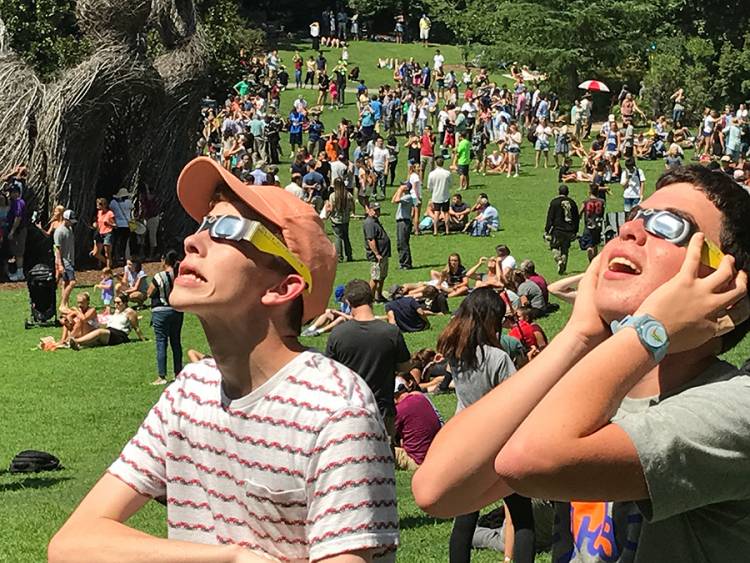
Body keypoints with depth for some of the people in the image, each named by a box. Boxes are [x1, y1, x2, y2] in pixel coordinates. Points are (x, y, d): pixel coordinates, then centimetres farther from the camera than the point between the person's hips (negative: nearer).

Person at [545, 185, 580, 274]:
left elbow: (550, 217, -5)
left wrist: (547, 230, -2)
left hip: (557, 229, -4)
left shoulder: (554, 202, -3)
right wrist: (575, 231, 20)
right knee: (565, 249, 10)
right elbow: (577, 218, 14)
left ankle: (559, 260, -21)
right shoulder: (572, 203, 10)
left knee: (554, 247, 5)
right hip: (569, 231, 4)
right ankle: (563, 269, 7)